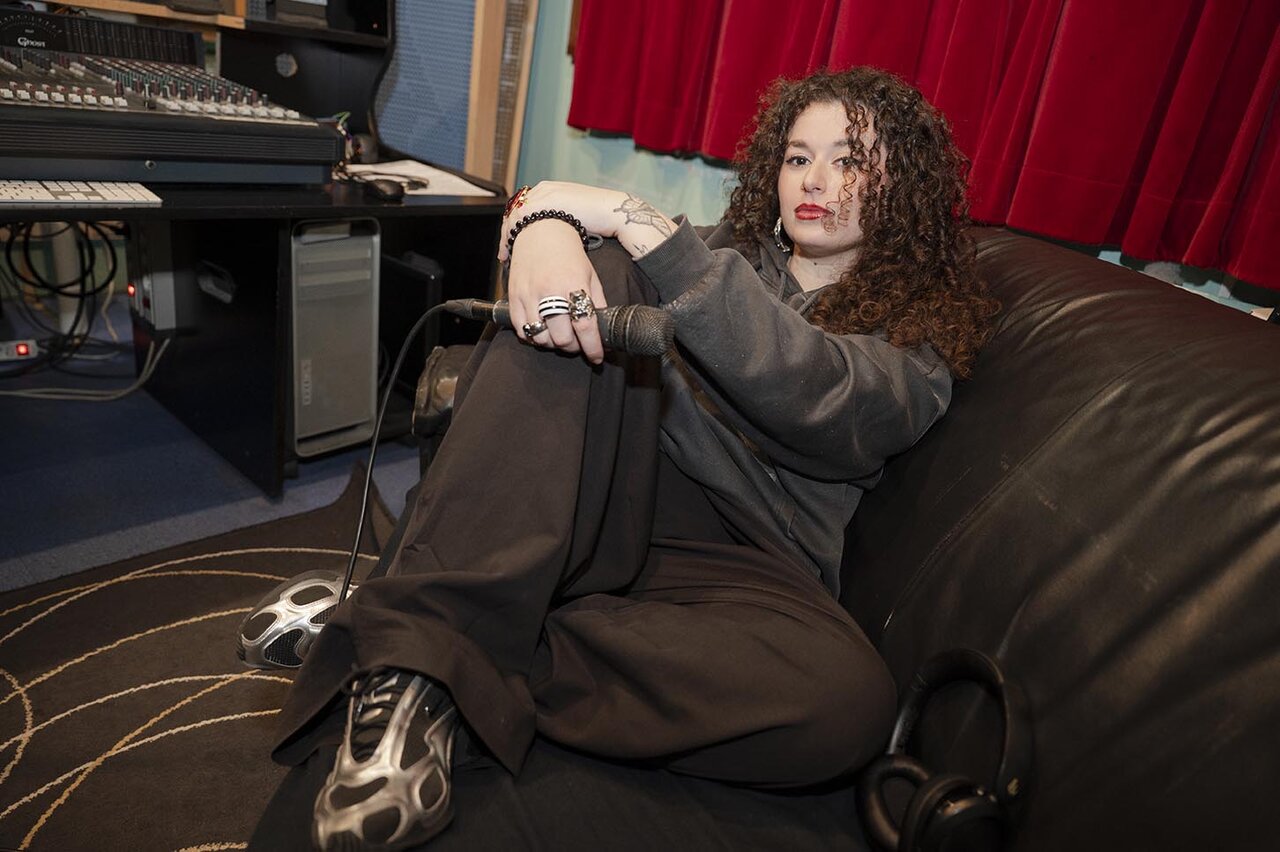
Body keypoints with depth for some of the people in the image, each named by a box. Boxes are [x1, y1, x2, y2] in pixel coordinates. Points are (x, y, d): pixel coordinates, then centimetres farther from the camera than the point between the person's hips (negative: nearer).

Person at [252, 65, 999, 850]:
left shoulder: (924, 331, 8)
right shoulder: (729, 257, 19)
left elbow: (812, 399, -16)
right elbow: (560, 207, 7)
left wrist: (629, 219, -19)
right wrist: (543, 220, -20)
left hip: (733, 557, -2)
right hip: (605, 496, 3)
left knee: (850, 698, -33)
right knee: (592, 265, -19)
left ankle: (463, 671, -23)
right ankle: (418, 654, -31)